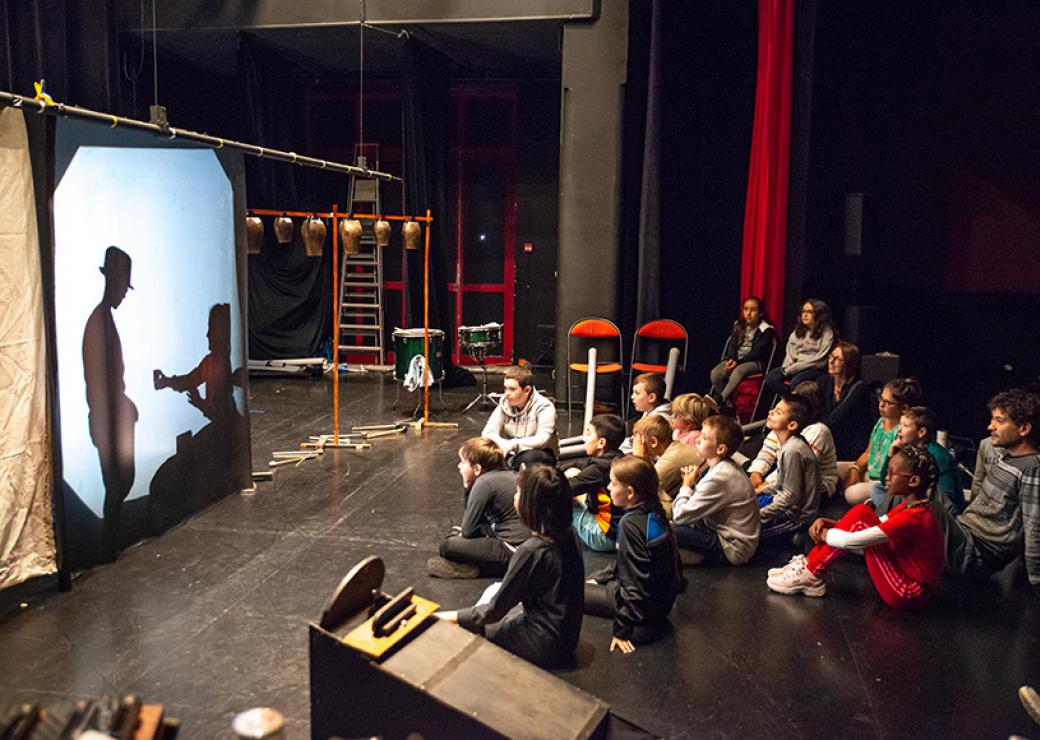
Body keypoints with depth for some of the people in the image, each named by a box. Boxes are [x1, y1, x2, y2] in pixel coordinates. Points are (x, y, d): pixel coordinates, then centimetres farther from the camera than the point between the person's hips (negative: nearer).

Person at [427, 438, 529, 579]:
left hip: (512, 550, -10)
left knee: (446, 545, -8)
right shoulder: (508, 475, 12)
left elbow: (467, 530, -9)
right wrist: (467, 488, 6)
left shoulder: (484, 482, -14)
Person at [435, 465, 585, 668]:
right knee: (494, 590, 21)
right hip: (567, 637, 7)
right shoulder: (569, 533, -8)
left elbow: (495, 610, -16)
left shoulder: (531, 551, -29)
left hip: (545, 646, -7)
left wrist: (450, 617, -5)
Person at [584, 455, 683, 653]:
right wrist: (600, 577, 17)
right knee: (591, 579, 25)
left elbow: (635, 581, -25)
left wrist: (622, 629, -18)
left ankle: (644, 625, -2)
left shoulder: (631, 523, -27)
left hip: (646, 602, -9)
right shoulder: (654, 511, -2)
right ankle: (652, 620, 13)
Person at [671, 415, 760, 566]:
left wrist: (687, 485, -8)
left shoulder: (718, 478, -26)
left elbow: (680, 515, -24)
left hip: (733, 550, -10)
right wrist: (693, 483, -8)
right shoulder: (725, 467, 3)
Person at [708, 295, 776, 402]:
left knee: (738, 371, -37)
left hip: (755, 362, -5)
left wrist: (738, 362, -20)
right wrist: (732, 359, -13)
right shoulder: (738, 325, 14)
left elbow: (757, 352, -11)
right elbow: (732, 345, 9)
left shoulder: (766, 330, -3)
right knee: (715, 373, -23)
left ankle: (719, 400, -41)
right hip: (736, 358, 5)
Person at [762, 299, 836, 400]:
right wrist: (787, 367, -7)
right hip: (794, 366, 6)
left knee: (796, 381, -37)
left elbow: (820, 359, -10)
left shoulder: (827, 333, -2)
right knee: (770, 378, -21)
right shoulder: (798, 331, 19)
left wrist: (792, 368, -15)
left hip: (815, 369, -6)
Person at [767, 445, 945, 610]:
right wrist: (829, 523, -4)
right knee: (861, 514, 4)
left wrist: (822, 534, -7)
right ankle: (807, 565, 4)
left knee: (860, 516, -17)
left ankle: (810, 575, -8)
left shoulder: (912, 518, -26)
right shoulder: (911, 506, 3)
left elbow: (849, 541, -27)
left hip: (907, 595, -9)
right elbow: (872, 527, 11)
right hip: (903, 577, 9)